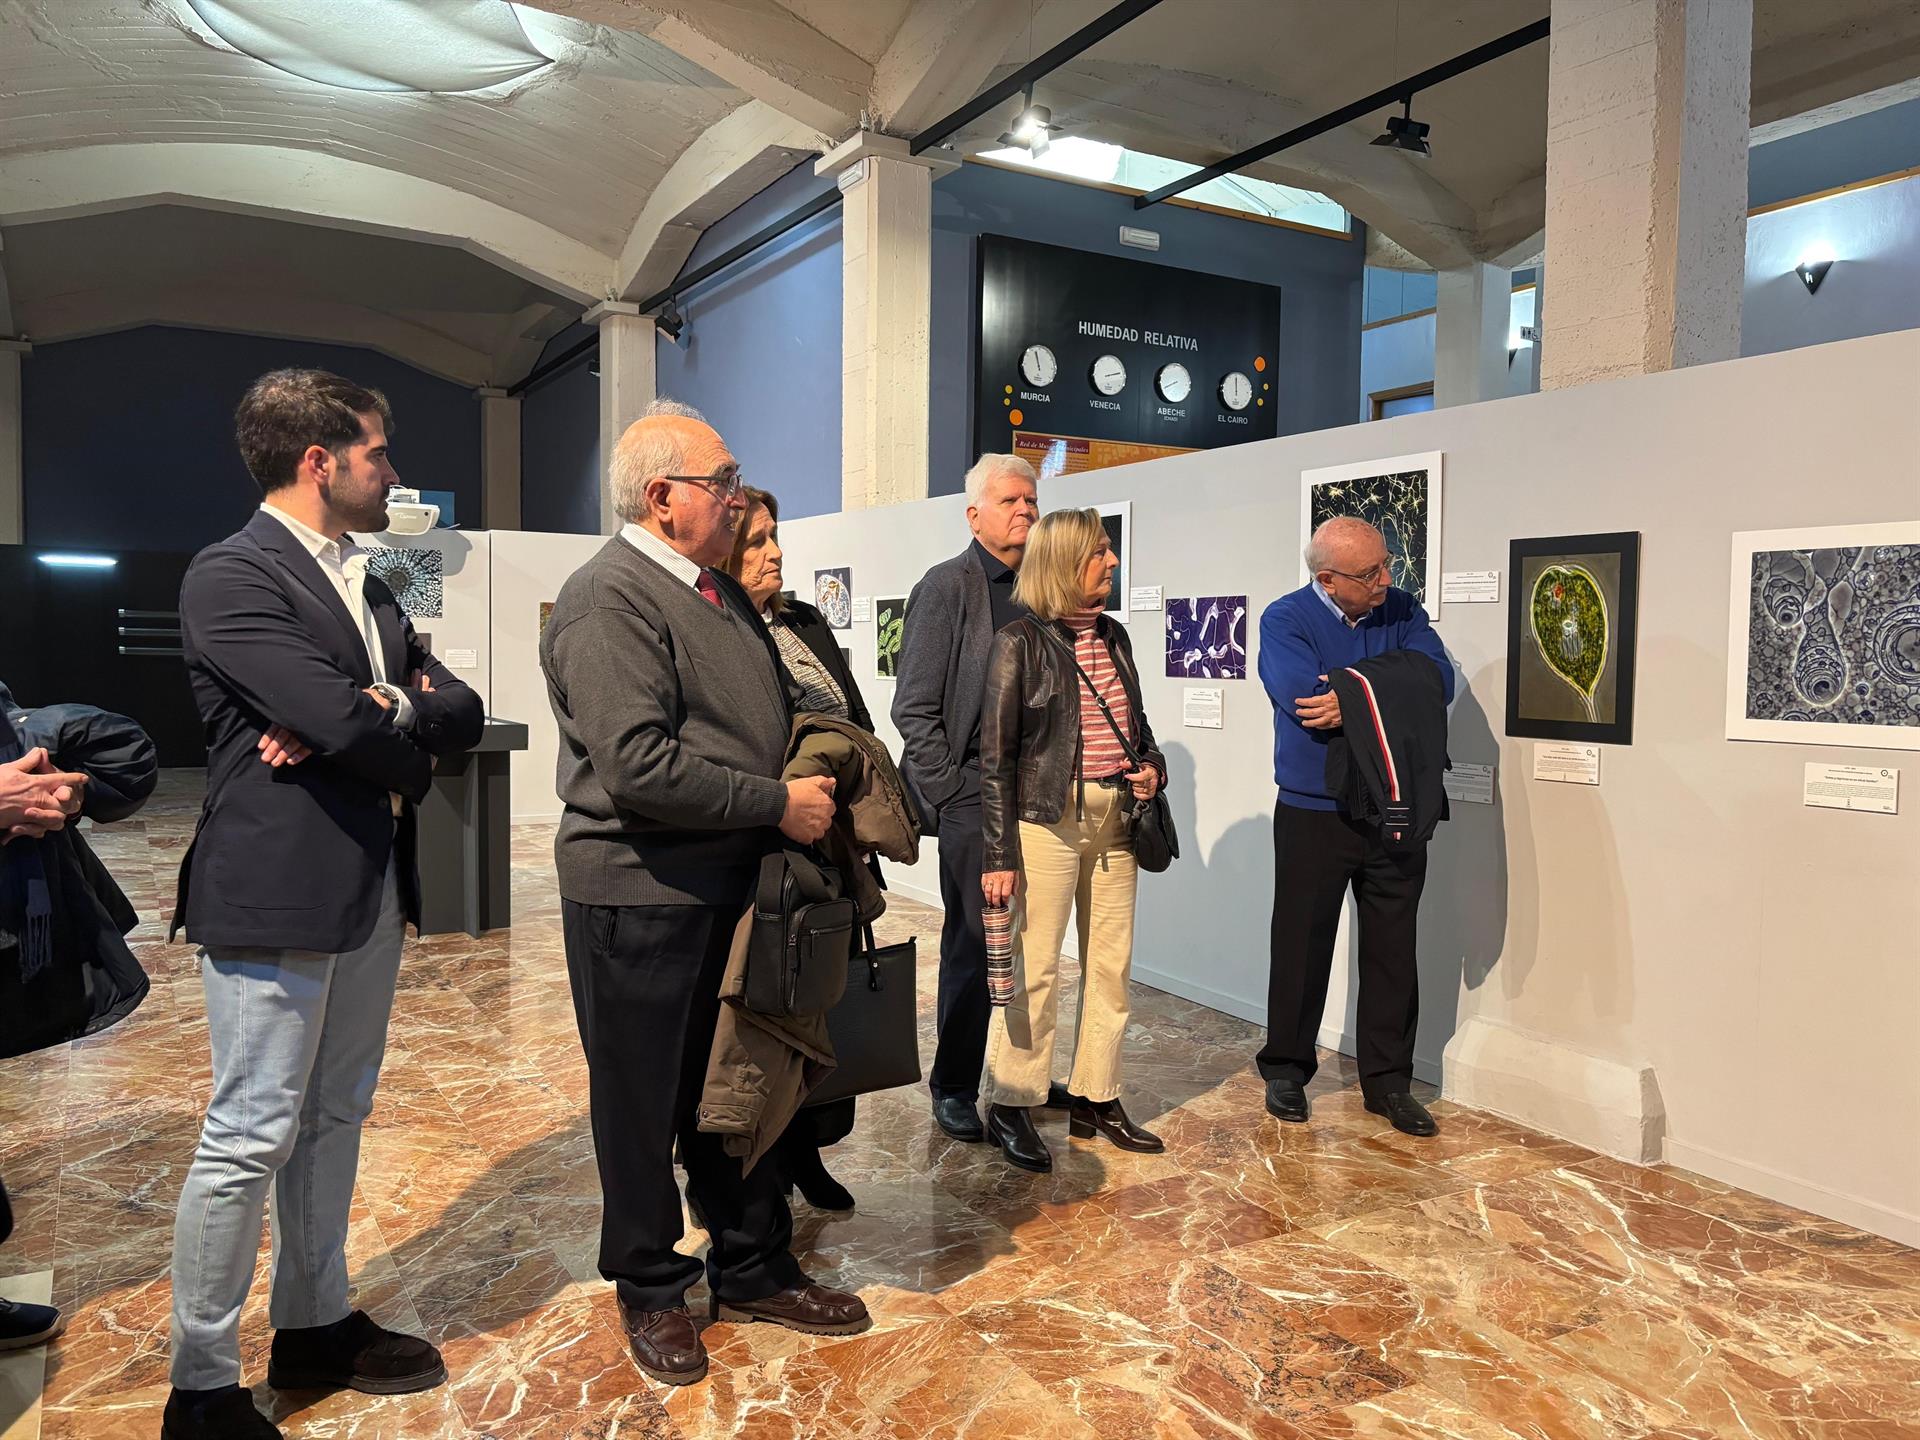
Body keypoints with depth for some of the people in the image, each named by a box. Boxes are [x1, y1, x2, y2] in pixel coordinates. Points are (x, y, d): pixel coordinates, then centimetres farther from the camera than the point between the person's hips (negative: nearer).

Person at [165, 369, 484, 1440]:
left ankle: (317, 1325, 33)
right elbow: (342, 718, -24)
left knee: (335, 1118, 17)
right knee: (252, 1137, 1)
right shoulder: (233, 576, -12)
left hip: (372, 889, 8)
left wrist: (376, 710, -14)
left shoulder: (368, 587, 14)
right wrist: (409, 754, -4)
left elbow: (462, 710, 5)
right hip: (276, 893, -8)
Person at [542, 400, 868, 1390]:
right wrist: (779, 804, -18)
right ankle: (651, 1291, 30)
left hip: (731, 892, 8)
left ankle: (752, 1270, 35)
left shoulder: (719, 591, 12)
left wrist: (819, 777, 8)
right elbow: (638, 766, -26)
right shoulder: (609, 599, -16)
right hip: (641, 900, -8)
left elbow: (765, 719, 25)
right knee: (644, 1104, 10)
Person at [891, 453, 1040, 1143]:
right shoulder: (946, 586, -3)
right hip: (974, 794, -5)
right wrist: (950, 792, -10)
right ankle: (954, 1088, 17)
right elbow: (914, 708, -6)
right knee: (974, 943, 1)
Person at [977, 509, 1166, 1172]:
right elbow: (996, 754, -9)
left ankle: (1095, 1097, 24)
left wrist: (1152, 767, 2)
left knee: (1111, 964, 10)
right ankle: (1011, 1106, 13)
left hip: (1115, 818, 7)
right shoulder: (1021, 642, -8)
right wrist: (999, 855, -12)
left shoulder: (1114, 636, 11)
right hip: (1049, 818, -6)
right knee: (1037, 967, -2)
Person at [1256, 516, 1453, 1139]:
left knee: (1393, 949, 10)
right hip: (1312, 814, -3)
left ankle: (1387, 1080, 24)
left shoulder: (1402, 611, 4)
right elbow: (1302, 697, -25)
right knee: (1301, 945, 8)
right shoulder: (1285, 619, -7)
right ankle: (1286, 1069, 25)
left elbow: (1439, 680, -11)